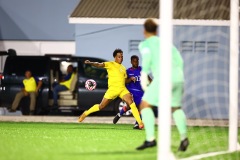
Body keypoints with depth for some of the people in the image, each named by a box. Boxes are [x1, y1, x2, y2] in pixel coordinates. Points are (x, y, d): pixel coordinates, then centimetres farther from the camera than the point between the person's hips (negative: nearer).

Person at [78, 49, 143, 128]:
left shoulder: (123, 68, 18)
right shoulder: (110, 64, -1)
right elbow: (99, 65, -16)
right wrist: (90, 63, -34)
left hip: (122, 89, 4)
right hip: (113, 89, -4)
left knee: (131, 103, -17)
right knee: (101, 106, 2)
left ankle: (140, 122, -19)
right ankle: (85, 113, 25)